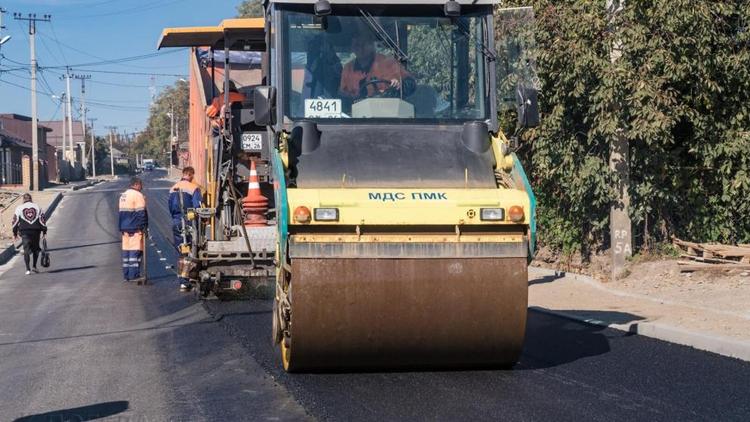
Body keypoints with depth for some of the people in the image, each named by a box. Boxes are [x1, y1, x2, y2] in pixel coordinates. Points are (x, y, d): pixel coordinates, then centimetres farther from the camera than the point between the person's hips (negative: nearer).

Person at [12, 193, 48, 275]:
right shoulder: (37, 207, 8)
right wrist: (44, 231, 8)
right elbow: (42, 220, 4)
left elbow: (15, 221, 4)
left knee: (26, 249, 1)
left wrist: (15, 233, 10)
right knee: (36, 248, 16)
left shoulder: (19, 208, 5)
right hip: (36, 231, 1)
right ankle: (34, 266, 8)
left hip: (24, 231, -1)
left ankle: (28, 269, -8)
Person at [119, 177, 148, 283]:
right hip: (135, 229, -9)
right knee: (135, 250, -7)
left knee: (126, 250, 10)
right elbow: (141, 213, -15)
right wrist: (144, 227, -11)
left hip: (125, 229, 9)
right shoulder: (138, 195, -11)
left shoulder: (123, 195, 17)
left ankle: (126, 274, 13)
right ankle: (134, 274, -10)